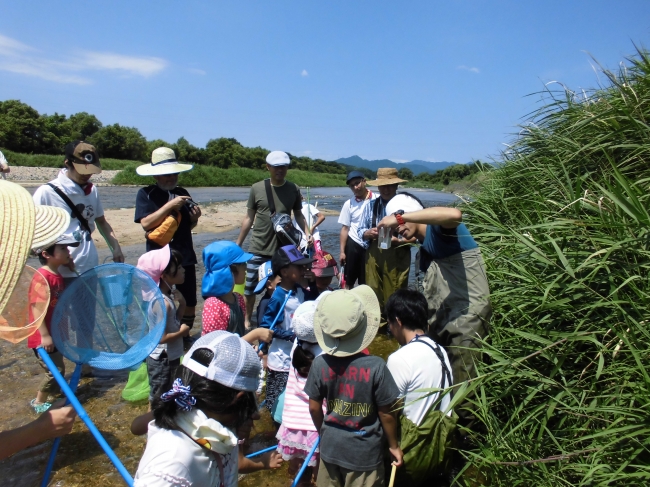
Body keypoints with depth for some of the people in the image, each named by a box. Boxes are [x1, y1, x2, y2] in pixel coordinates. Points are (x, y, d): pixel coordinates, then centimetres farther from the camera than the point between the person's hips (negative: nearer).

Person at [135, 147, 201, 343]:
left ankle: (186, 335, 30)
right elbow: (146, 223, -17)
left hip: (185, 256, 4)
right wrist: (170, 205, -21)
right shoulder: (146, 194, -4)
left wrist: (194, 218, -7)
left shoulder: (182, 193, 9)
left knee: (190, 301, 11)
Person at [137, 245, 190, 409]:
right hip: (162, 359, -9)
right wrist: (182, 332, -15)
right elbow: (161, 337, -29)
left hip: (169, 357, 9)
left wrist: (181, 305, -5)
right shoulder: (162, 303, -28)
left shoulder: (167, 295, 0)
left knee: (166, 395, 26)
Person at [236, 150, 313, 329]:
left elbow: (298, 215, 10)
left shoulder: (293, 189, 0)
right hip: (258, 249, 0)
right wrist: (238, 244, 6)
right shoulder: (257, 188, -2)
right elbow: (248, 218, 4)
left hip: (284, 249, 0)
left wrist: (307, 233, -7)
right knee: (249, 287, 7)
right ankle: (247, 319, 27)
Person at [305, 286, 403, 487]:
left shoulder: (320, 364, -15)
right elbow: (385, 413, -13)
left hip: (331, 446, 3)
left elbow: (314, 408, -3)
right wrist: (393, 445, 3)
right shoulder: (375, 366, -24)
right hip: (365, 451, -2)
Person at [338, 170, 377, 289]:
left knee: (368, 282, 9)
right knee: (348, 280, 12)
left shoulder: (378, 200, -7)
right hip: (353, 245, 2)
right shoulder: (349, 204, -1)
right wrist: (342, 251, 0)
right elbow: (345, 228, 2)